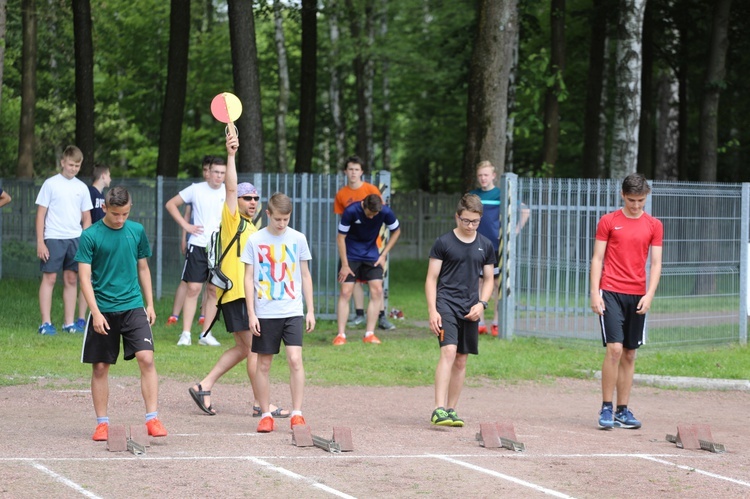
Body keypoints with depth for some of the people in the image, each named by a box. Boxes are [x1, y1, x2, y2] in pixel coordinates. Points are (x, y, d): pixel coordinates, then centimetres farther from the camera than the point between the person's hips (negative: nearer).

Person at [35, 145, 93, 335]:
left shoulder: (82, 188, 10)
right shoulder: (50, 184, -1)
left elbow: (86, 217, 15)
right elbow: (41, 214, -2)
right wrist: (40, 242, -8)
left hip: (75, 239, 4)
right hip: (53, 239, -4)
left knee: (72, 279, 6)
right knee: (49, 278, -4)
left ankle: (69, 323, 12)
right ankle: (46, 323, -2)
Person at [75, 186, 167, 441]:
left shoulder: (137, 231, 5)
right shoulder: (90, 236, -6)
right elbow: (85, 277, -7)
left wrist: (150, 305, 13)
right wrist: (96, 313, -15)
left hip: (133, 307, 2)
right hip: (103, 310, -1)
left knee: (146, 358, -14)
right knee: (100, 367, 4)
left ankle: (152, 418, -11)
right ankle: (102, 423, 15)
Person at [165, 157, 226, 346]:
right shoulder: (196, 189, -1)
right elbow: (171, 204, 6)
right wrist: (185, 225, -2)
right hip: (197, 246, -2)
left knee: (214, 290, 4)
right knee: (193, 288, -6)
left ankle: (206, 334, 11)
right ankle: (186, 334, -3)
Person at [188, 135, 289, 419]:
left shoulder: (252, 228, 20)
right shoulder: (232, 220, -4)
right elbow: (231, 188, -19)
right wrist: (231, 155, -26)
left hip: (248, 293, 9)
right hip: (235, 292, -9)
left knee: (244, 348, 13)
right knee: (254, 347, -8)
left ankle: (204, 387, 17)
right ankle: (261, 404, -4)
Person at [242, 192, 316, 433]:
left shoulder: (298, 239, 5)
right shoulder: (255, 241, 0)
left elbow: (305, 275, 12)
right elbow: (249, 278, 2)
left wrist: (310, 310, 9)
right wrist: (251, 314, -3)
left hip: (293, 311, 0)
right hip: (265, 313, 0)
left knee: (295, 359, -13)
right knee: (264, 364, 4)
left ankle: (297, 413, -7)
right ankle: (266, 415, 14)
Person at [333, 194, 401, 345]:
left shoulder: (385, 212, -17)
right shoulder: (351, 211, -24)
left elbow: (396, 231, 2)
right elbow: (340, 237, -15)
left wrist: (383, 255, -3)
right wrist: (344, 265, -15)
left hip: (371, 255, 3)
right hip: (351, 255, -2)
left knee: (377, 290, -8)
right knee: (345, 292, -8)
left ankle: (369, 334, -1)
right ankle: (341, 335, -3)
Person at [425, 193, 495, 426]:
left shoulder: (485, 246, 9)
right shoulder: (443, 243, -2)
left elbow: (488, 280, 17)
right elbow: (431, 279, -1)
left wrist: (481, 303, -1)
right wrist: (432, 311, -10)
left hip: (470, 309, 4)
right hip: (446, 303, -4)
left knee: (461, 361, 9)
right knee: (448, 352, -20)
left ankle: (451, 410, 19)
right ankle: (439, 409, -25)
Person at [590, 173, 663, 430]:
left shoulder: (654, 226, 8)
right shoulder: (608, 221, 3)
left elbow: (655, 263, 6)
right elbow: (597, 259, 2)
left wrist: (649, 295, -7)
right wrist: (595, 293, -6)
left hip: (637, 296, 3)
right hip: (611, 293, -3)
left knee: (630, 355, 6)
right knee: (614, 348, -14)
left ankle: (623, 411, 12)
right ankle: (606, 409, -7)